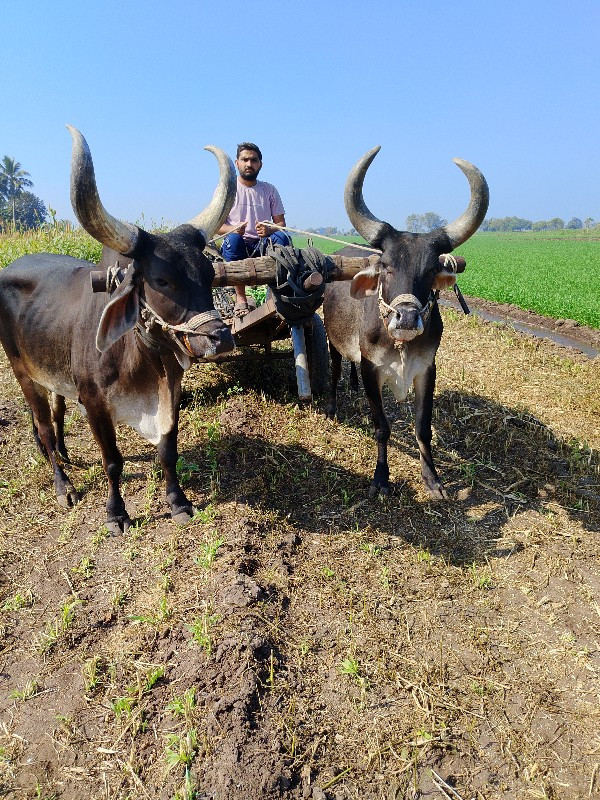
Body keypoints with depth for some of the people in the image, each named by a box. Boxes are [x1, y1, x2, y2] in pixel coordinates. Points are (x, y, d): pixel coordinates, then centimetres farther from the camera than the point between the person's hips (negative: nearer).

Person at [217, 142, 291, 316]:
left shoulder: (269, 190, 14)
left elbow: (280, 223, 8)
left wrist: (269, 230, -17)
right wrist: (233, 229, -23)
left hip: (262, 246, 2)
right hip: (237, 247, -1)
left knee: (282, 237, -29)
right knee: (233, 238, -36)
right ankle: (240, 298, -29)